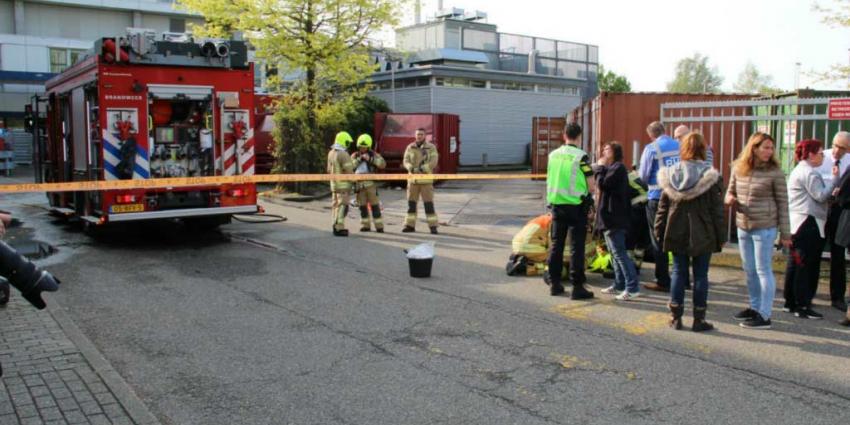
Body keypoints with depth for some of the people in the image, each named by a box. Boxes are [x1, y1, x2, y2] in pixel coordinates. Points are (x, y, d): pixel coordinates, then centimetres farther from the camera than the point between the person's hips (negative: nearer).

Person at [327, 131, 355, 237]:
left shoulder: (331, 153, 9)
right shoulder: (343, 154, -18)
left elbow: (329, 170, 16)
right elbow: (349, 171, -19)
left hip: (334, 183, 9)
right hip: (343, 184, -9)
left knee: (336, 205, 16)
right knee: (342, 206, -6)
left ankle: (336, 226, 22)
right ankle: (339, 228, -8)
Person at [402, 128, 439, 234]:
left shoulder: (431, 147, -2)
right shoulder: (410, 148, 6)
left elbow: (433, 162, -13)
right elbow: (406, 162, -3)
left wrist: (422, 168, -26)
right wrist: (411, 168, -24)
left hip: (426, 179, -3)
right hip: (413, 179, 3)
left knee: (428, 203, -5)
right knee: (411, 202, 6)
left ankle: (433, 226, 0)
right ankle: (410, 225, 14)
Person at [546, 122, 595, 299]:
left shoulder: (553, 155, 5)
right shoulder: (581, 156, -11)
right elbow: (591, 186, -10)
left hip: (556, 204, 5)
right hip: (576, 206, -5)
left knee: (556, 244, 12)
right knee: (576, 247, -1)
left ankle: (554, 284, 17)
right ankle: (577, 287, 0)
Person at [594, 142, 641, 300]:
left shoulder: (618, 167, -12)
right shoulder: (612, 168, 21)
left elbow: (602, 184, -21)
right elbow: (604, 185, 17)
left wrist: (599, 167, -9)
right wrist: (600, 168, 7)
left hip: (614, 217, -11)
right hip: (610, 217, 11)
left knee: (619, 252, -14)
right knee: (615, 252, 15)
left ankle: (632, 288, -15)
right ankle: (619, 285, 22)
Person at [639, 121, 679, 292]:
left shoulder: (651, 148, -10)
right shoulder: (680, 146, 4)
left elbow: (644, 176, -7)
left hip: (658, 197, -5)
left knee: (659, 240, 4)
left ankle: (663, 281, 7)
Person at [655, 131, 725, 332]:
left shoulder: (671, 175, 0)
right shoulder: (710, 177, -8)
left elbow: (663, 207, 5)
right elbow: (717, 210, -6)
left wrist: (660, 231, 11)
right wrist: (720, 237, 0)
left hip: (677, 234, 3)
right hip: (702, 235, -2)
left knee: (679, 272, 10)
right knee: (700, 275, 5)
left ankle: (676, 317, 13)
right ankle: (698, 319, 10)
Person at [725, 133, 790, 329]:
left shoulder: (775, 172, -9)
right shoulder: (738, 169, 4)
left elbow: (782, 203, -7)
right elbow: (730, 192, 15)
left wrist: (785, 233, -7)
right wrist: (729, 199, -10)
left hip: (764, 228, -5)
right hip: (743, 227, 6)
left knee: (763, 270, -2)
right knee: (749, 270, 16)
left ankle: (764, 316, 5)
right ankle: (755, 307, 31)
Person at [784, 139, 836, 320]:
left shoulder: (798, 170, 21)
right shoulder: (809, 173, -12)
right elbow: (821, 196, -15)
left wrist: (831, 193, 9)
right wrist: (834, 178, -10)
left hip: (796, 223, 10)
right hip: (808, 223, -10)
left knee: (794, 264, 12)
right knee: (807, 266, -7)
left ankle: (790, 302, 18)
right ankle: (803, 306, -5)